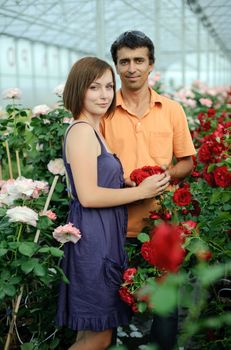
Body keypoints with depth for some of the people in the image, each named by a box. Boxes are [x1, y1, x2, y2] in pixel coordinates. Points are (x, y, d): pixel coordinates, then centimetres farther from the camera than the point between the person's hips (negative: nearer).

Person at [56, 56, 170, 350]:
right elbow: (88, 196, -21)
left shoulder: (93, 130, 16)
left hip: (103, 234, 10)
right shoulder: (82, 130, -14)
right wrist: (141, 191, -13)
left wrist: (142, 185, 8)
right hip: (93, 235, -10)